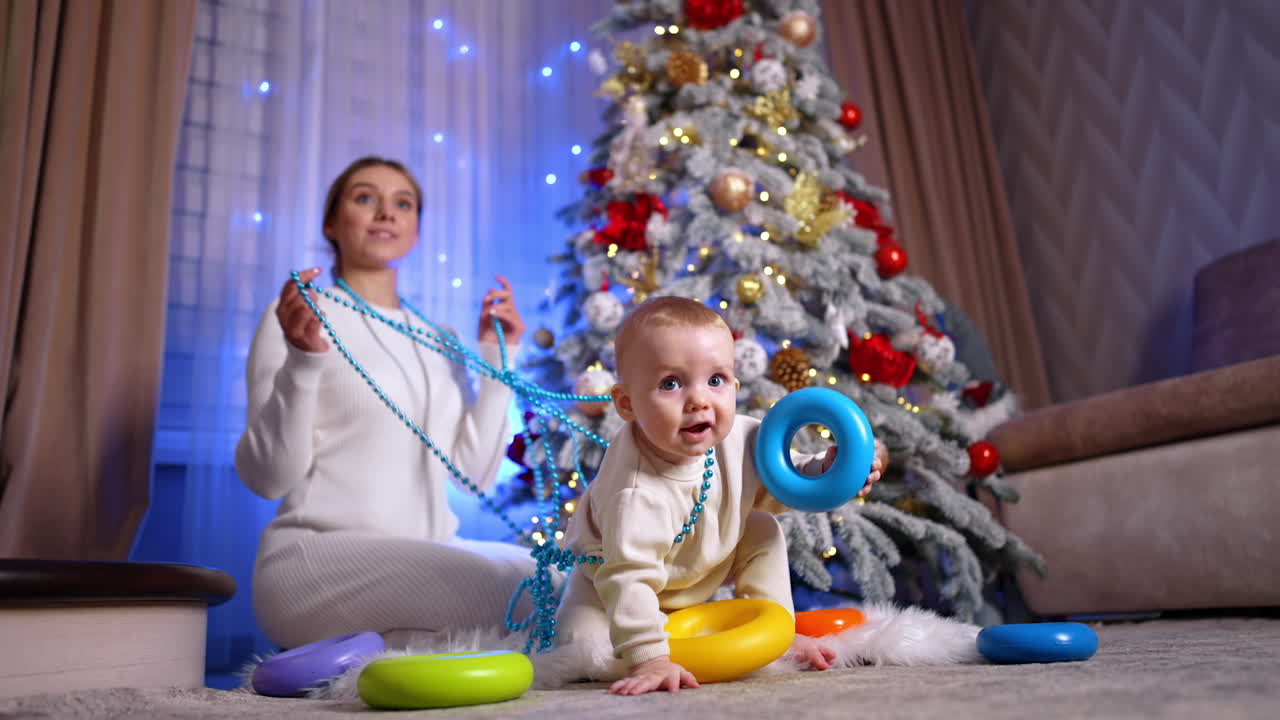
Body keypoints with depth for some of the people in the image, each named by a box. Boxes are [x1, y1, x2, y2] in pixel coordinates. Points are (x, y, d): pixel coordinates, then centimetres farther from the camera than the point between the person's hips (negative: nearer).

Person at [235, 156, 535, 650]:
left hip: (428, 553, 7)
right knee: (498, 588, -31)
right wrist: (303, 361, -19)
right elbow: (266, 476, -7)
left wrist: (497, 360, 6)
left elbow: (475, 472, 9)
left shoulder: (438, 340, 16)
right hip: (319, 554, -6)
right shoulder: (301, 315, 1)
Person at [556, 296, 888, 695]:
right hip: (608, 579, -5)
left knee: (762, 527, -4)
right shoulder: (635, 490, -43)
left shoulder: (742, 438, -23)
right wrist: (649, 658, -43)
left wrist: (825, 471, -20)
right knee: (582, 640, -25)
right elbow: (628, 580, -40)